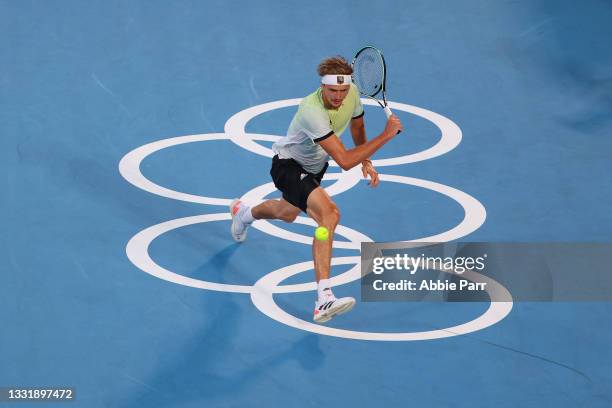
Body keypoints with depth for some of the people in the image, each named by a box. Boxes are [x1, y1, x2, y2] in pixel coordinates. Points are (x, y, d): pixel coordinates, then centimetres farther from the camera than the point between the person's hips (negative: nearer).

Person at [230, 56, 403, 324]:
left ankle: (244, 213, 68)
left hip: (315, 166, 9)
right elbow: (344, 161, -43)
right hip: (288, 165, -9)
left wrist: (366, 161, -2)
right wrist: (387, 135, -41)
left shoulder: (352, 93, -16)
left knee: (287, 214, 33)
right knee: (329, 214, -31)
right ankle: (324, 300, -36)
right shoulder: (312, 111, -39)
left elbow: (357, 125, 10)